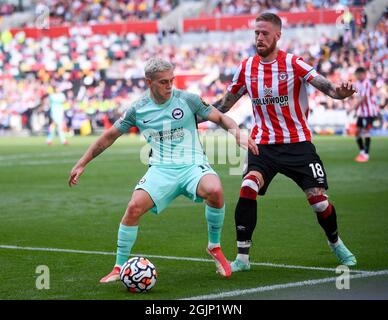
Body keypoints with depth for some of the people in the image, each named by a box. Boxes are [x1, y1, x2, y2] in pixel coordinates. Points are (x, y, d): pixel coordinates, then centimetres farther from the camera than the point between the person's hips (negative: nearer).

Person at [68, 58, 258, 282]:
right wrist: (82, 164, 14)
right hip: (161, 170, 1)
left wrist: (237, 134, -13)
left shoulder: (187, 100, -2)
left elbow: (220, 118, 7)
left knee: (215, 190, -34)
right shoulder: (138, 109, 3)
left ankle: (215, 247, -7)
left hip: (193, 165, -1)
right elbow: (109, 137, 13)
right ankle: (120, 267, -5)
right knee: (134, 207, -24)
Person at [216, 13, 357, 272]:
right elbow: (226, 103, 15)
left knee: (318, 199, -4)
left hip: (297, 143, -2)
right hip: (263, 143, 2)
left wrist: (339, 92, -44)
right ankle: (242, 258, -12)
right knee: (247, 190, -22)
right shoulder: (246, 68, 2)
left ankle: (336, 243, 28)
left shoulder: (293, 63, -9)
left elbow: (323, 84, -21)